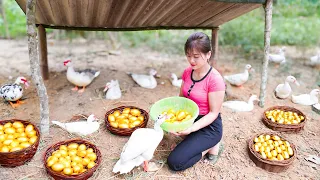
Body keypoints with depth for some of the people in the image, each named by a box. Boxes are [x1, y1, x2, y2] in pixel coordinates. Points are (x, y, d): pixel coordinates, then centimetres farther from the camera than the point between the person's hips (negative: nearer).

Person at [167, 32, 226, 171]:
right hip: (190, 119, 8)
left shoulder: (215, 79, -23)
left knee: (174, 162, -17)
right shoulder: (187, 72, -2)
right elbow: (181, 97, 8)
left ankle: (211, 146, 4)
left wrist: (192, 128, -32)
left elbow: (213, 113, -19)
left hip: (208, 126, -8)